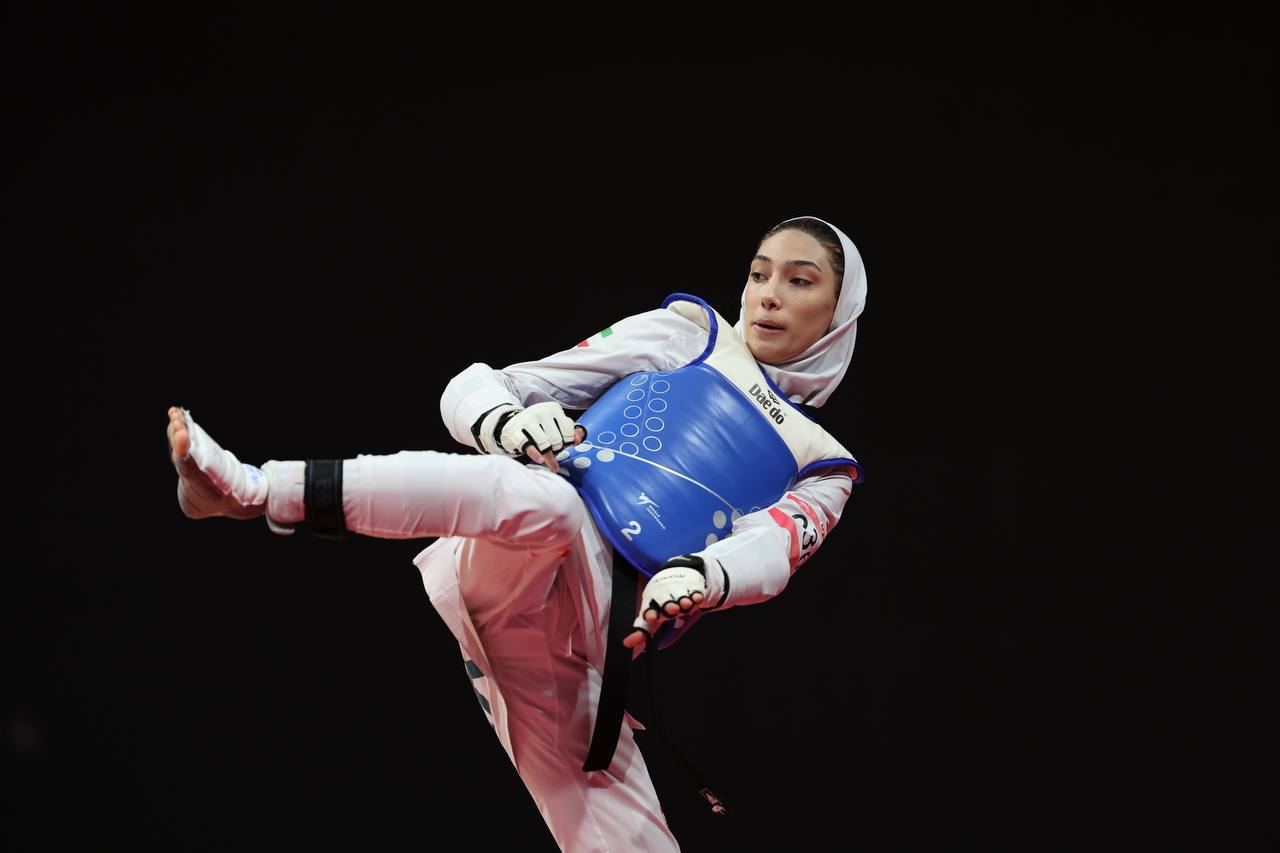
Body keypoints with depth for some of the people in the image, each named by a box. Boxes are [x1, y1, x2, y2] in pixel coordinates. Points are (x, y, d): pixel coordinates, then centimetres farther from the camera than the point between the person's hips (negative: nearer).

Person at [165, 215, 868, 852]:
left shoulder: (818, 471, 21)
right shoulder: (693, 335, 18)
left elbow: (765, 549, -4)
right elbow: (470, 391, 10)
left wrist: (697, 577, -28)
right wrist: (508, 424, -14)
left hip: (578, 654, 2)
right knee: (549, 501, -35)